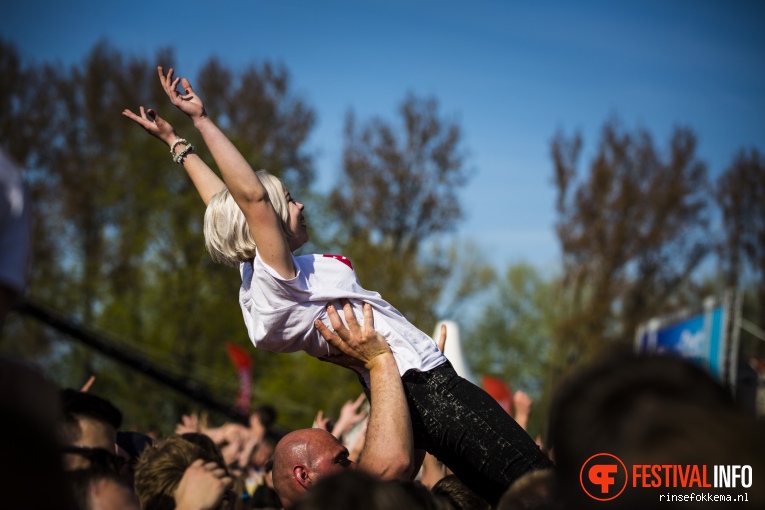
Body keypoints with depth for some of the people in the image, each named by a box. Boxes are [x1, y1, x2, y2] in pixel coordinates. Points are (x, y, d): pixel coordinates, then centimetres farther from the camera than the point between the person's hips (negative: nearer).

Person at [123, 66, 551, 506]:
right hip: (423, 383, -11)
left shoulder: (258, 277, 11)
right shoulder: (273, 282, -16)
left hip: (416, 390, 11)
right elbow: (251, 194, -25)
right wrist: (200, 120, -19)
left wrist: (176, 142, 27)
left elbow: (226, 204, 22)